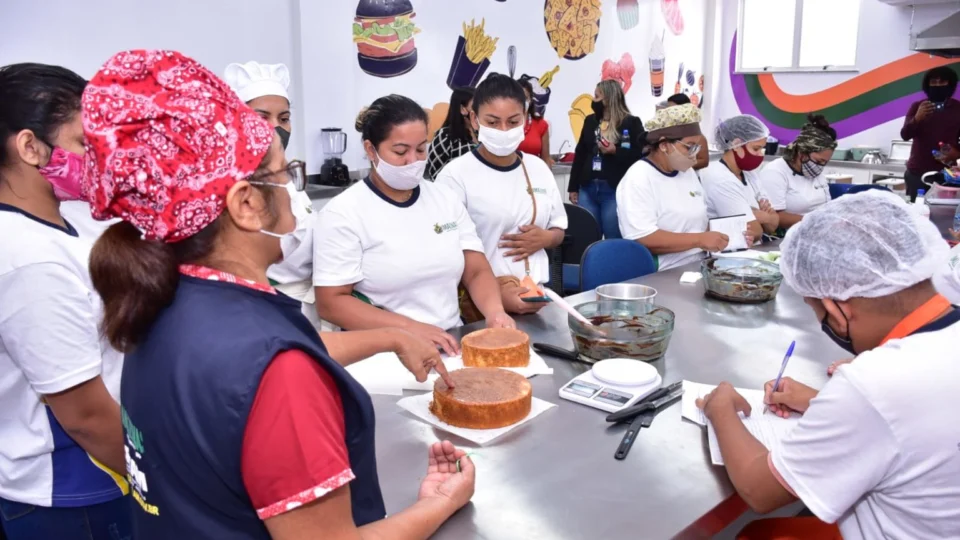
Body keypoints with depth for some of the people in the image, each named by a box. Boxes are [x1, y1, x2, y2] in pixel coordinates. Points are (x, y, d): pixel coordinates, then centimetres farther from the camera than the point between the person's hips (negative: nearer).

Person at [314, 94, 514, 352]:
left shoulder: (445, 199, 10)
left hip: (451, 344, 3)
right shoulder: (343, 213, -5)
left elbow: (477, 271, 9)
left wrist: (495, 311, -11)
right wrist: (411, 328, -16)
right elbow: (331, 303, -8)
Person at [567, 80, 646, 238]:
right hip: (587, 188, 5)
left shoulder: (631, 123, -3)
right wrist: (573, 187, 13)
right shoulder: (590, 121, 13)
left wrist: (615, 151, -19)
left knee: (614, 239, -1)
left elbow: (641, 154, -7)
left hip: (615, 190, -5)